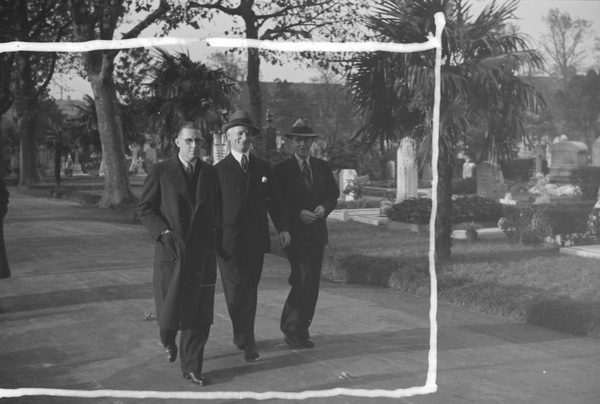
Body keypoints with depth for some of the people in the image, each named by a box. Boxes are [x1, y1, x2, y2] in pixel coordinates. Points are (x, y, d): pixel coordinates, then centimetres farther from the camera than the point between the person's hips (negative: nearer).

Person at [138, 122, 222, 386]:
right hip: (171, 251, -2)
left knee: (198, 312, 0)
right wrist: (164, 233, -13)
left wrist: (215, 235, 2)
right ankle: (168, 340, 40)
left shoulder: (210, 173, 8)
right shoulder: (160, 171, -1)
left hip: (202, 253, 2)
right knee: (170, 307, 6)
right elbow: (145, 208, -1)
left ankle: (192, 367, 8)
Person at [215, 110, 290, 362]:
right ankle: (247, 342, -2)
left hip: (256, 240, 4)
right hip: (229, 242, -3)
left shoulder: (263, 168, 11)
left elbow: (274, 201, 9)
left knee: (250, 291, 11)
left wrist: (282, 228, -3)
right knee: (238, 292, -8)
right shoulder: (219, 170, 1)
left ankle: (241, 335, 26)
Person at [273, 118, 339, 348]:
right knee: (304, 278, -16)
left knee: (313, 284, 7)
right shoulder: (281, 170, -1)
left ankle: (300, 329, 19)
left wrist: (324, 207, -6)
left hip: (317, 232, 5)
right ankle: (293, 329, -4)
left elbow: (333, 195, 14)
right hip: (294, 232, -5)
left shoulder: (323, 167, 13)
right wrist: (298, 213, -16)